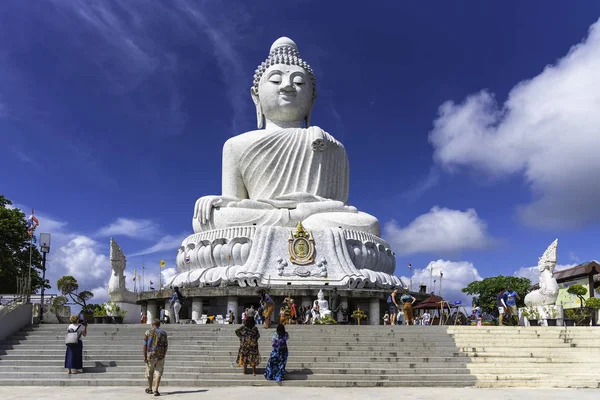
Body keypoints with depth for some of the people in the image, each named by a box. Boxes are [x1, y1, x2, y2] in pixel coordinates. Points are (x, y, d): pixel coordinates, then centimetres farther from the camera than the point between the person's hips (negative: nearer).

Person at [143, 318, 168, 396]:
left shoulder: (148, 332, -2)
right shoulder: (163, 333, 3)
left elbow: (145, 345, -7)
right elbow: (166, 345, 4)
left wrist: (144, 356, -4)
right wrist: (164, 355, 16)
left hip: (151, 355, 0)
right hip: (160, 356, 0)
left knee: (150, 372, 17)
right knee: (158, 373, 3)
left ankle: (150, 389, 30)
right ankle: (156, 390, -8)